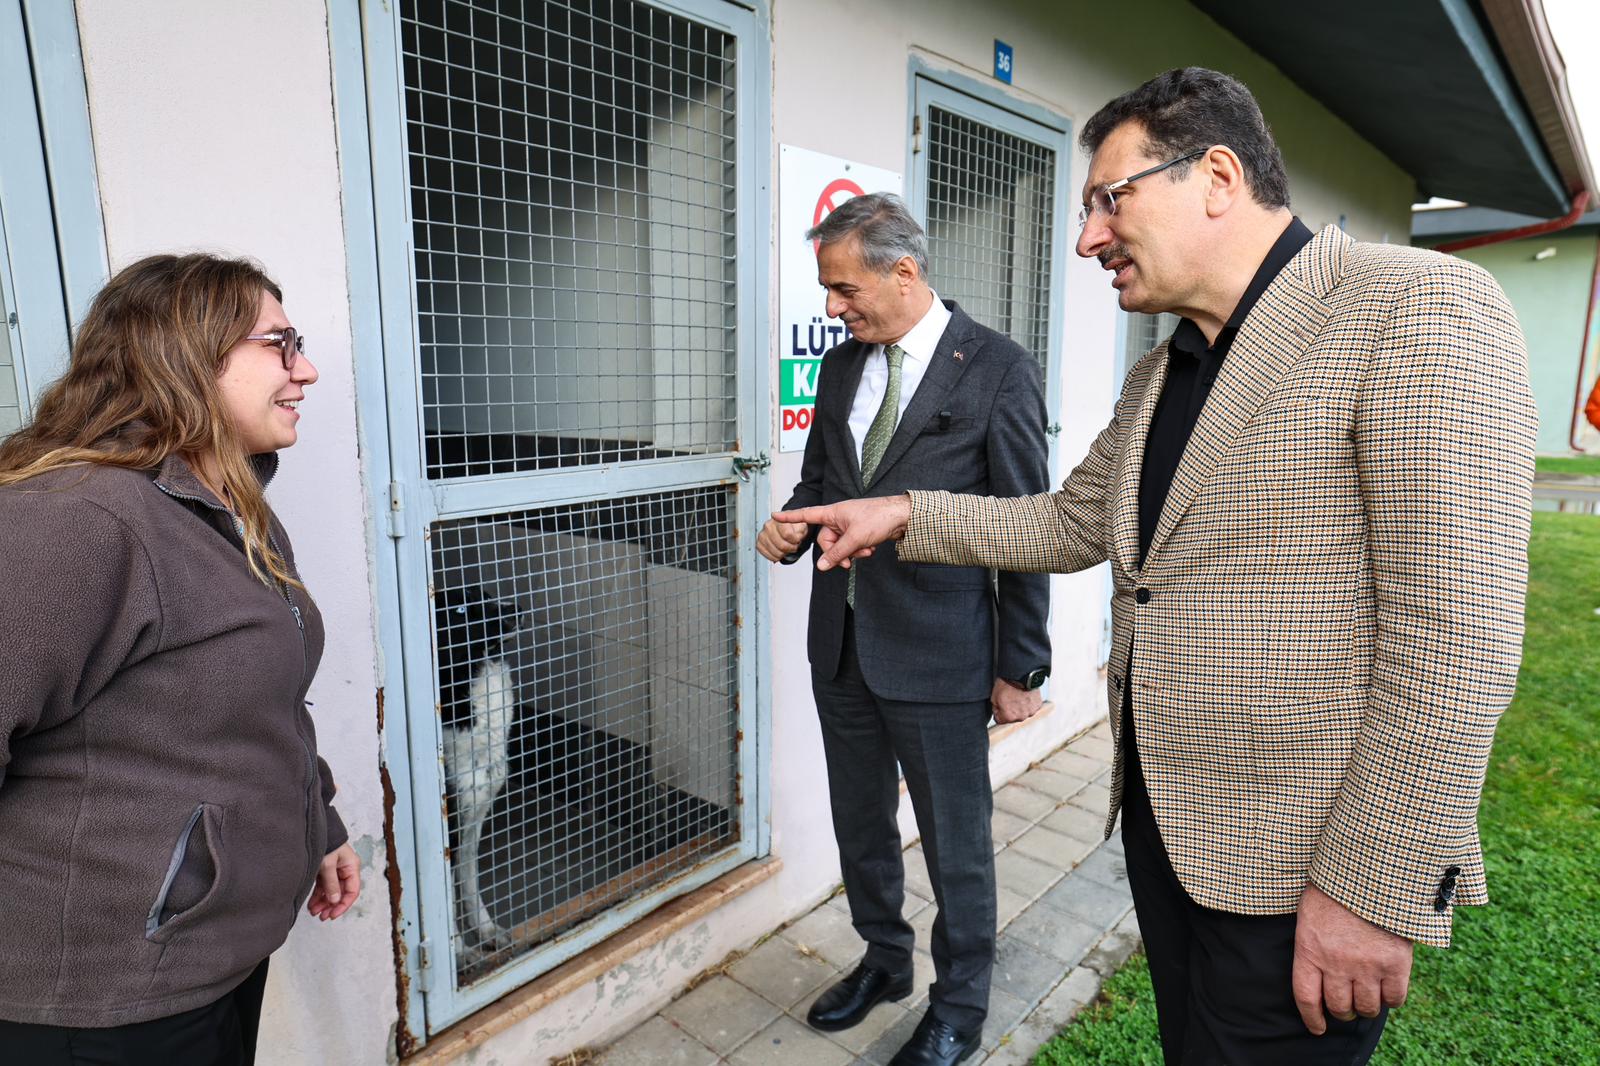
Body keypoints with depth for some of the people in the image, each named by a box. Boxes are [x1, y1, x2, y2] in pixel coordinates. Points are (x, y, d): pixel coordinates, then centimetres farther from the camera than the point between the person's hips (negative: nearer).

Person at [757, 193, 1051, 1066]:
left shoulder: (997, 370, -10)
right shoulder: (842, 363, 7)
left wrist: (1021, 669, -6)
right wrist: (791, 527, -6)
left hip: (938, 655, -6)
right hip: (841, 643, 6)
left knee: (956, 841, 11)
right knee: (860, 823, 21)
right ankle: (884, 961, 46)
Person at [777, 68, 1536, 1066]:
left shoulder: (1422, 309, -15)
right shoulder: (1158, 375, 10)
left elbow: (1452, 636, -20)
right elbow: (1072, 523, 16)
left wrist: (1374, 890, -19)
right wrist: (907, 516, 5)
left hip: (1294, 870, -7)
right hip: (1160, 820, 7)